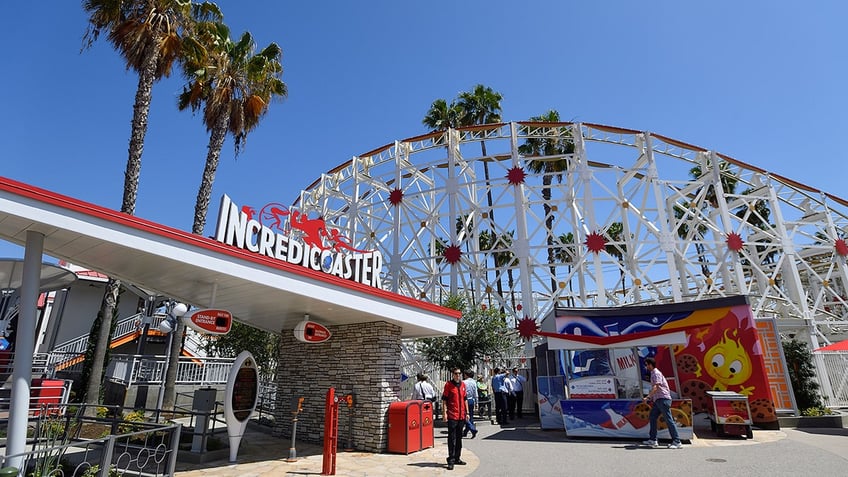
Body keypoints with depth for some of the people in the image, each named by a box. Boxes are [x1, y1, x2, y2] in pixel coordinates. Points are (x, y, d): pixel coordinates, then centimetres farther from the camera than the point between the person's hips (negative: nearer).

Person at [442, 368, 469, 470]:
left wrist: (467, 412, 13)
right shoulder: (448, 384, -7)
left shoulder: (463, 384, 9)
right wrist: (444, 413, -12)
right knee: (452, 438, -4)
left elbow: (465, 399, 16)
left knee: (459, 438, 14)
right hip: (452, 416, -6)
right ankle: (451, 460, 2)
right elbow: (444, 399, -7)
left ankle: (457, 458, 25)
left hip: (462, 416, 6)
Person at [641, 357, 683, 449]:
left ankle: (677, 442, -1)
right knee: (652, 417, 9)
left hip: (663, 399, -10)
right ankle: (653, 440, 12)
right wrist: (650, 398, 23)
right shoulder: (653, 373, 17)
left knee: (669, 420, -6)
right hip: (658, 400, 10)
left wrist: (647, 397, -26)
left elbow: (655, 388, -23)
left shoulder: (656, 373, -12)